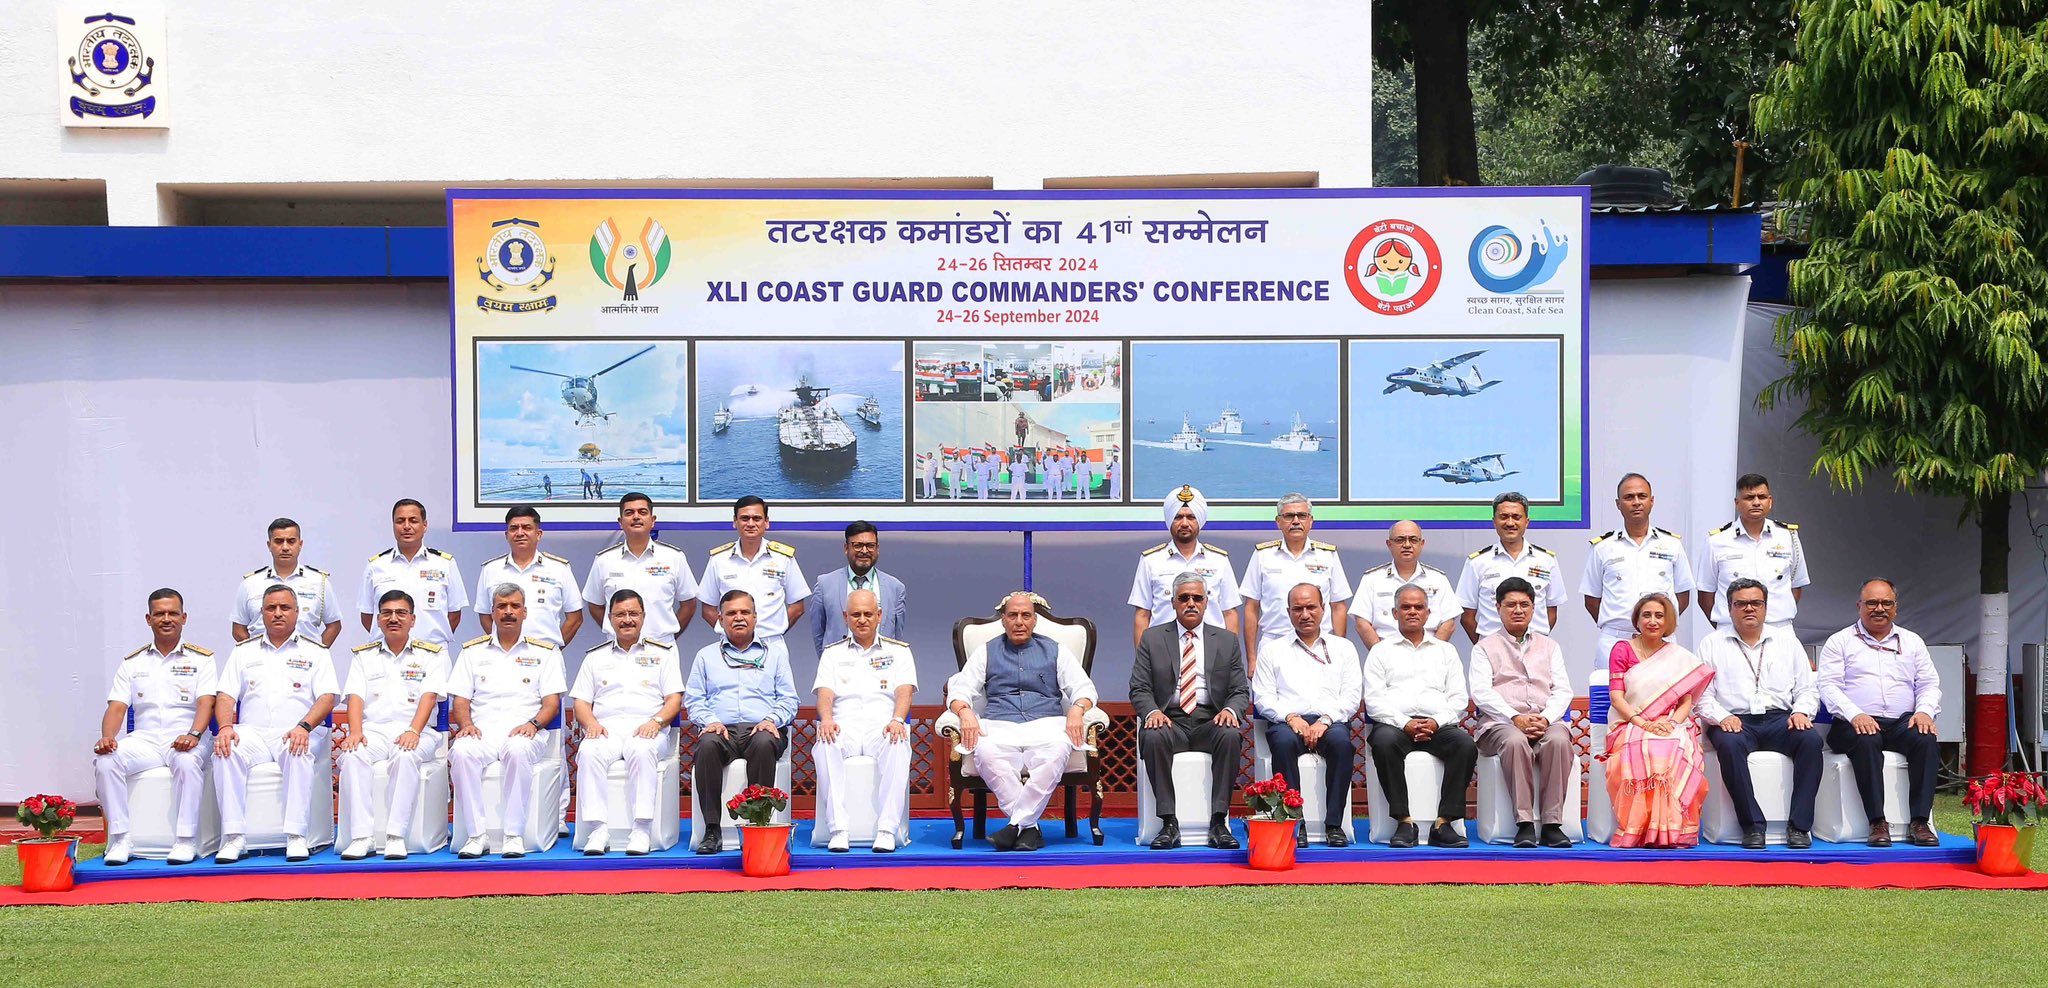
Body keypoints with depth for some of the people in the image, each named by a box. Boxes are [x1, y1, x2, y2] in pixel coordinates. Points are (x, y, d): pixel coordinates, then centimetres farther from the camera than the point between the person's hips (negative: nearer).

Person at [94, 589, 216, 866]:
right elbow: (117, 707, 9)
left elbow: (206, 703, -3)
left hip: (184, 739, -3)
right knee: (105, 760, -27)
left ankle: (185, 841, -31)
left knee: (188, 761, -38)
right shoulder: (132, 663, 18)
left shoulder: (200, 659, 10)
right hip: (144, 739, 3)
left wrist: (194, 734, -24)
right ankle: (120, 839, -20)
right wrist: (107, 737, -13)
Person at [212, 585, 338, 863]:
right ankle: (233, 837, -30)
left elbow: (327, 697, 1)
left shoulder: (315, 652, 14)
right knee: (226, 753, -31)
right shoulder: (243, 652, 21)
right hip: (253, 733, 2)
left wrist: (304, 727, -18)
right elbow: (225, 696, 12)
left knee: (299, 754, -37)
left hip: (296, 735, -2)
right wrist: (225, 727, -10)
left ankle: (296, 837, -36)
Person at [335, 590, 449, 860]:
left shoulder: (430, 655, 12)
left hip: (414, 731, -2)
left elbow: (429, 697, -2)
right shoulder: (363, 655, 19)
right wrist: (355, 731, -14)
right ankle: (361, 837, -34)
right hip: (372, 729, 2)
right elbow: (355, 696, 6)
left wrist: (413, 731, -20)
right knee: (353, 756, -32)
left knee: (406, 756, -37)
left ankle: (396, 836, -36)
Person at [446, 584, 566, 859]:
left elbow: (552, 702, 7)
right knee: (461, 751, -34)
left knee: (518, 750, -39)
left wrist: (533, 724, -13)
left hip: (523, 733, -1)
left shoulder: (544, 652, 16)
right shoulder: (473, 651, 21)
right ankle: (476, 834, -29)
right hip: (482, 731, 2)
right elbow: (460, 700, 14)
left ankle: (514, 835, -33)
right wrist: (466, 724, -7)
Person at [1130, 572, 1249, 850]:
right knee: (1153, 737, -34)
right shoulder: (1152, 638, 10)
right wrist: (1152, 712, -18)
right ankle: (1169, 824, -29)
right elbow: (1139, 689, 5)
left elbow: (1240, 691, 10)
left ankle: (1219, 822, -29)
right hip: (1170, 720, -1)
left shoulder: (1227, 640, 13)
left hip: (1211, 722, 1)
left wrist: (1230, 710, -14)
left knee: (1230, 736, -33)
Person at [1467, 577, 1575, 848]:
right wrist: (1516, 718, -15)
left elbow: (1563, 690, 12)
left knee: (1559, 740, -34)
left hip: (1547, 722, 2)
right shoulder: (1485, 648, 15)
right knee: (1515, 742, -38)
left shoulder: (1549, 646, 24)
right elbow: (1481, 692, 0)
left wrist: (1545, 718, -9)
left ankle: (1552, 824, -33)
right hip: (1500, 723, -2)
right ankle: (1524, 824, -37)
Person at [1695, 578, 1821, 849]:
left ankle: (1799, 825, -27)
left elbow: (1807, 689, 16)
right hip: (1735, 721, -2)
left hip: (1780, 720, 2)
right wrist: (1721, 717, -14)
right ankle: (1752, 826, -31)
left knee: (1811, 739, -30)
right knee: (1729, 744, -37)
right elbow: (1702, 694, 5)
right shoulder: (1712, 643, 13)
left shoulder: (1787, 640, 20)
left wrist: (1801, 712, -5)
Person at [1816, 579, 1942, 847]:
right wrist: (1854, 714, -18)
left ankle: (1919, 822, -30)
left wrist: (1924, 711, -7)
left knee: (1926, 740, -30)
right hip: (1855, 724, -3)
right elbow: (1829, 686, -1)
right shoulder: (1840, 642, 11)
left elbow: (1929, 684, 16)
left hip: (1902, 723, 3)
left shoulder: (1912, 642, 21)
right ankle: (1877, 822, -35)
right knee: (1866, 741, -37)